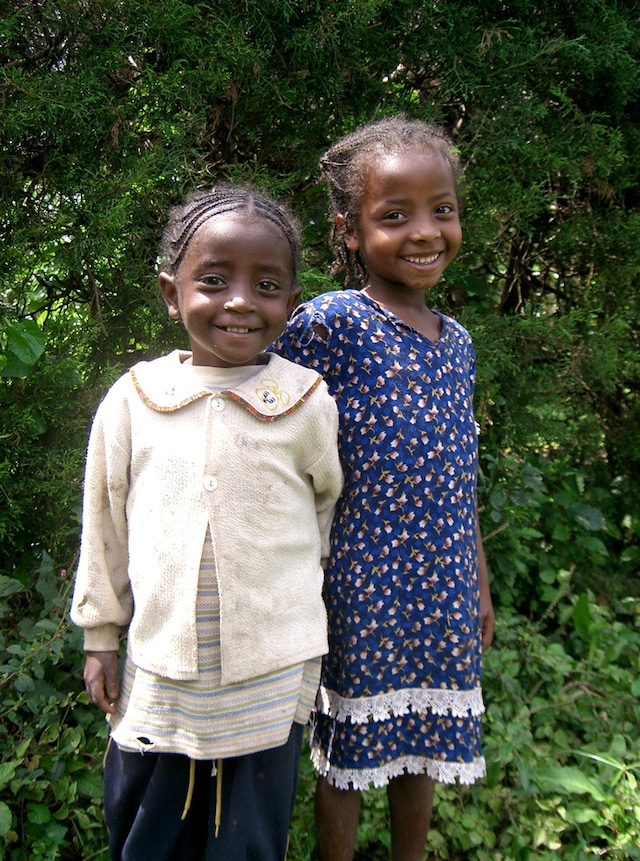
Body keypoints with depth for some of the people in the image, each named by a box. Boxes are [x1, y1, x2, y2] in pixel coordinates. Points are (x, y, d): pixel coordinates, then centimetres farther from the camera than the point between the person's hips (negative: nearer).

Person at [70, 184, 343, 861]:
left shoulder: (307, 402, -9)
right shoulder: (133, 399, -6)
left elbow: (334, 504, 8)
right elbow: (104, 526, 3)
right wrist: (101, 636, 9)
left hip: (269, 677, -1)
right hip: (158, 671, 2)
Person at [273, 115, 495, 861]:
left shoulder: (456, 342, 5)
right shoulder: (330, 324, -16)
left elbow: (459, 480, 12)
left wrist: (480, 583, 16)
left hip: (444, 593, 6)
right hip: (361, 591, -6)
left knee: (423, 742, 21)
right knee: (350, 750, 12)